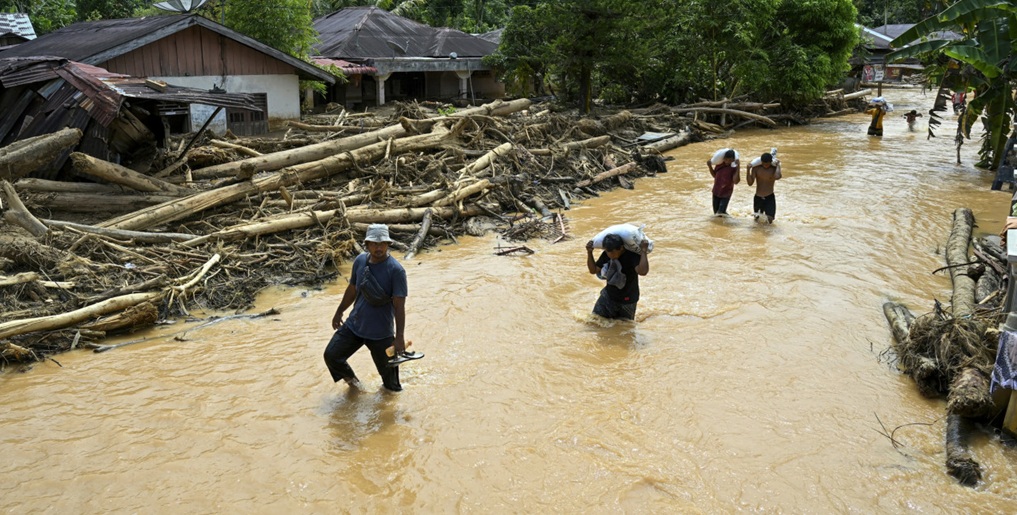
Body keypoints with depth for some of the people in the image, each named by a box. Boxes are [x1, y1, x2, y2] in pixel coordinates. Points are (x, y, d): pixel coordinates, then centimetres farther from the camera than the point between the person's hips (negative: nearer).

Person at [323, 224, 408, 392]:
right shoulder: (360, 261, -3)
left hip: (381, 333, -5)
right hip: (354, 325, 5)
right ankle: (351, 379, 35)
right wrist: (339, 312, 21)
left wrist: (399, 337, -24)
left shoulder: (396, 270, -20)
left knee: (388, 370, 6)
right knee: (331, 355, 6)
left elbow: (399, 305, -20)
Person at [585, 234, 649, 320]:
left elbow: (642, 271, -45)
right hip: (609, 295, 4)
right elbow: (593, 270, 1)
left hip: (627, 299, -4)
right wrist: (589, 253, -11)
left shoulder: (632, 255, -27)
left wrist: (643, 251, -44)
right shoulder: (606, 255, -10)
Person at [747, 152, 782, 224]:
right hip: (758, 197, 2)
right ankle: (760, 212, 49)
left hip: (770, 197, -2)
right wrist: (748, 170, -25)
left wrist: (778, 165, -22)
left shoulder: (774, 168, -11)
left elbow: (777, 177, -34)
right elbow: (750, 183, -15)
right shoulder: (756, 168, -8)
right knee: (756, 218, 15)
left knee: (769, 220, -8)